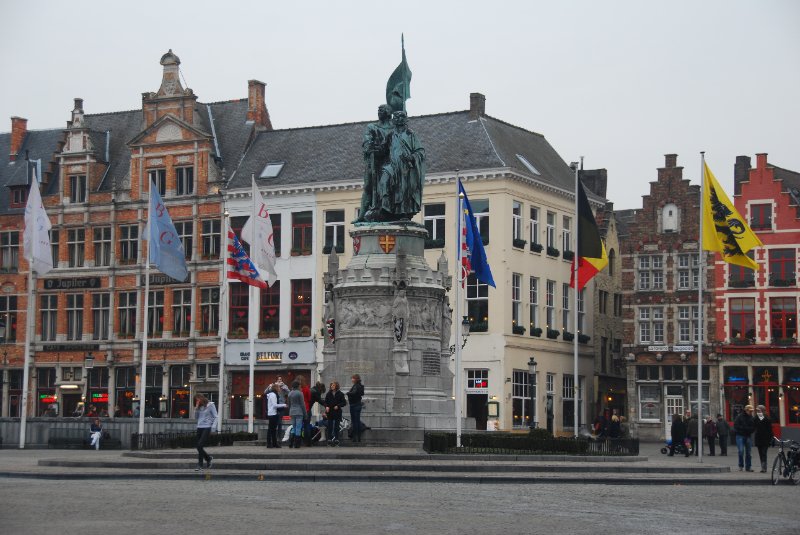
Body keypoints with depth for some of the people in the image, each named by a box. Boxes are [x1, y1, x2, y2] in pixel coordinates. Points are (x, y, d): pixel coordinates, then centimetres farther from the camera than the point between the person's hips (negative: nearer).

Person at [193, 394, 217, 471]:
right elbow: (196, 416, 12)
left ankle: (200, 465, -10)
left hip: (207, 428, -6)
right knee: (199, 446, 3)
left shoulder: (210, 405, -2)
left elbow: (215, 417, -3)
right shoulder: (199, 407, 15)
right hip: (199, 427, 6)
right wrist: (196, 407, 1)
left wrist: (213, 427, -12)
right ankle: (208, 458, 26)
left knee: (200, 445, -16)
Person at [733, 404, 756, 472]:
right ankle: (741, 466, -1)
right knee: (741, 451, -13)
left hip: (748, 436, 4)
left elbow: (753, 428, 7)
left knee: (748, 452, 5)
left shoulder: (752, 418, 6)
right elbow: (736, 426, -8)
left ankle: (748, 467, 11)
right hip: (740, 436, -4)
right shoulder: (739, 417, -4)